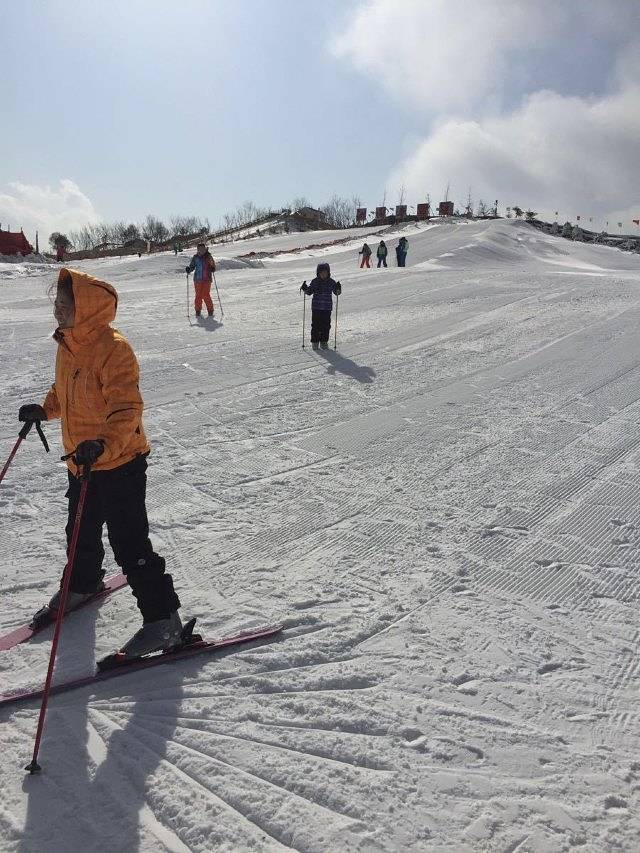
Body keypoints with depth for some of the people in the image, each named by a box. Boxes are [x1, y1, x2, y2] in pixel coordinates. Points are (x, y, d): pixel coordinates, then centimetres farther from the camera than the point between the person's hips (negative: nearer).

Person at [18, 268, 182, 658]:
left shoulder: (113, 349, -23)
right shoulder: (68, 344, 5)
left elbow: (127, 409, -30)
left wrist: (104, 444, -44)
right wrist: (45, 409, 17)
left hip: (120, 464, -9)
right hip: (83, 464, 9)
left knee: (129, 544, -6)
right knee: (81, 534, 26)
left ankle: (163, 619, 7)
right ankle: (83, 583, 54)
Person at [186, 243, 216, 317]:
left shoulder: (208, 257, 2)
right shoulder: (195, 257, 7)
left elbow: (213, 266, 6)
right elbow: (192, 266, 13)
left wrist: (212, 268, -16)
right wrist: (189, 269, -8)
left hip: (207, 279, -2)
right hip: (198, 279, 2)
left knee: (206, 295, -9)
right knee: (198, 295, 2)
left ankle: (210, 310, 3)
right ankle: (198, 311, 13)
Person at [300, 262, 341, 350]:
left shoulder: (331, 282, 1)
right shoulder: (315, 281, 1)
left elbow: (336, 292, 3)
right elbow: (309, 292, 8)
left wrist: (338, 289, -18)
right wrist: (305, 288, -11)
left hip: (327, 308, 1)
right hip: (316, 307, -1)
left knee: (326, 325, 5)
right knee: (315, 325, 1)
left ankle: (324, 341, 16)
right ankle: (315, 341, 10)